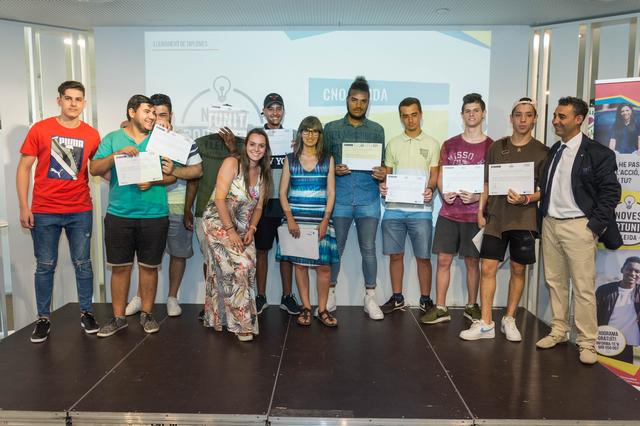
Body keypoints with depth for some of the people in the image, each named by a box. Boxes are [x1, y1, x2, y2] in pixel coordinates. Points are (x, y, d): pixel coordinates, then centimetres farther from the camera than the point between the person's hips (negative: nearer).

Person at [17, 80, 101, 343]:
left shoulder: (92, 135, 2)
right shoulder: (40, 129, -2)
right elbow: (24, 168, 0)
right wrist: (23, 207, -5)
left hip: (80, 212, 1)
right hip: (44, 212, -1)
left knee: (82, 263, 9)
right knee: (45, 266, 8)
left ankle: (86, 312, 22)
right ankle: (43, 318, 21)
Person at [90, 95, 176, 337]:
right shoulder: (112, 139, 7)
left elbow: (172, 175, 4)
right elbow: (94, 169, -2)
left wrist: (153, 182, -15)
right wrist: (117, 154, -16)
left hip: (154, 215, 0)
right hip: (119, 214, 0)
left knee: (149, 266, 8)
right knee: (119, 267, 6)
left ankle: (146, 314, 22)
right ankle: (118, 318, 19)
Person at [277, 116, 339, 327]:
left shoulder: (328, 160, 6)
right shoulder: (290, 159, 7)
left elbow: (331, 192, 3)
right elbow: (283, 192, 4)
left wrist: (325, 220, -7)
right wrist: (290, 219, -8)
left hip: (320, 219, 0)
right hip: (296, 219, 0)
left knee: (324, 265, -2)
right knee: (300, 263, 4)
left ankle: (322, 309, 11)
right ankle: (306, 308, 16)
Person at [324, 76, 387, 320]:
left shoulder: (377, 130, 9)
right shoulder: (332, 129, 6)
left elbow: (381, 163, 12)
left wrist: (382, 173, -10)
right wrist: (334, 169, -13)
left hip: (368, 199, 1)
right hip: (340, 198, -1)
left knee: (368, 249, 4)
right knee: (335, 248, 5)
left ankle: (370, 298, 14)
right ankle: (330, 294, 20)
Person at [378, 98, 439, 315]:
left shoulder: (432, 144, 6)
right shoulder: (393, 143, 11)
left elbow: (434, 175, 2)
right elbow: (387, 173, 12)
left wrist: (430, 189, -19)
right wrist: (383, 185, -10)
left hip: (420, 209, -2)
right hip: (394, 208, 2)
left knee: (423, 257, 3)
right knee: (395, 255, 7)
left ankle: (426, 299, 18)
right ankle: (397, 298, 20)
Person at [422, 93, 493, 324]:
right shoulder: (449, 145, 9)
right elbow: (440, 175, 11)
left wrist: (478, 197, -18)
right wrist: (444, 193, -10)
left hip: (474, 215, -2)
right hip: (448, 212, 2)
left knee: (472, 261, 8)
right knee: (443, 260, 2)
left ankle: (471, 306, 24)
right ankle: (440, 308, 11)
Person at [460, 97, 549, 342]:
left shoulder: (542, 152, 3)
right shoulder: (497, 147, 8)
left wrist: (526, 199, -17)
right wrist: (480, 211, 4)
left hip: (524, 219, -1)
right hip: (495, 217, 1)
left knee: (518, 270, 7)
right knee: (487, 268, -2)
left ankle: (509, 320, 23)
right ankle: (485, 324, 6)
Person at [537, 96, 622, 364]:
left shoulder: (597, 153, -7)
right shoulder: (553, 152, 11)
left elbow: (611, 193, -8)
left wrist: (593, 227, -12)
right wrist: (543, 219, 7)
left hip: (578, 226, -6)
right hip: (550, 224, 6)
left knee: (583, 288, -1)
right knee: (554, 282, 12)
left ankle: (586, 342, 10)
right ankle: (558, 331, 25)